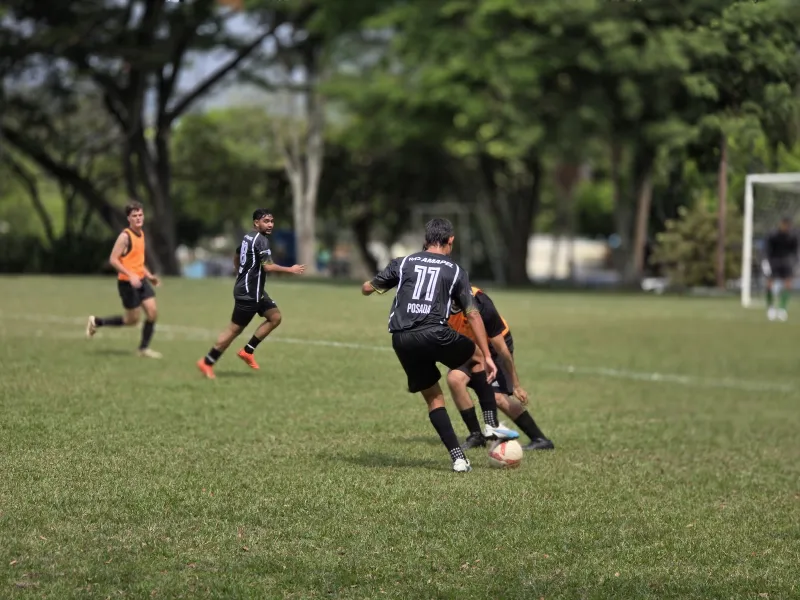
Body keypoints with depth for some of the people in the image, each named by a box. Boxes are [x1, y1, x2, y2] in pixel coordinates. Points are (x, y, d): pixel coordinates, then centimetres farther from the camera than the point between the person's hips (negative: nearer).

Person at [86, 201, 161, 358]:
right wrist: (131, 275, -27)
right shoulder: (125, 236, -16)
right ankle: (97, 322, 19)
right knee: (132, 320, 0)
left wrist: (149, 275, 15)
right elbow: (113, 259, -20)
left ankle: (144, 348, 9)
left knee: (152, 311, -4)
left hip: (140, 280, 8)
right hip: (127, 283, -8)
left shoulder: (141, 233, 10)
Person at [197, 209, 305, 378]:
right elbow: (268, 267, -25)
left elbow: (237, 258, 25)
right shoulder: (261, 240, -18)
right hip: (248, 292, -10)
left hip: (254, 291, 10)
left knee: (275, 317, 8)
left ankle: (247, 351, 11)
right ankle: (207, 363, 4)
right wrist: (290, 270, -16)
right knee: (235, 329, -4)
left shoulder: (248, 237, 12)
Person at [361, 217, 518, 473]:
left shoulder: (403, 263, 17)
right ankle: (492, 424, 18)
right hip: (434, 334, -2)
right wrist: (488, 357, 10)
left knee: (433, 398, 16)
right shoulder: (455, 271, 13)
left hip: (401, 339, 2)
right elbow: (472, 315, 9)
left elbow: (367, 289, 22)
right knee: (477, 357, 26)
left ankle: (458, 458, 7)